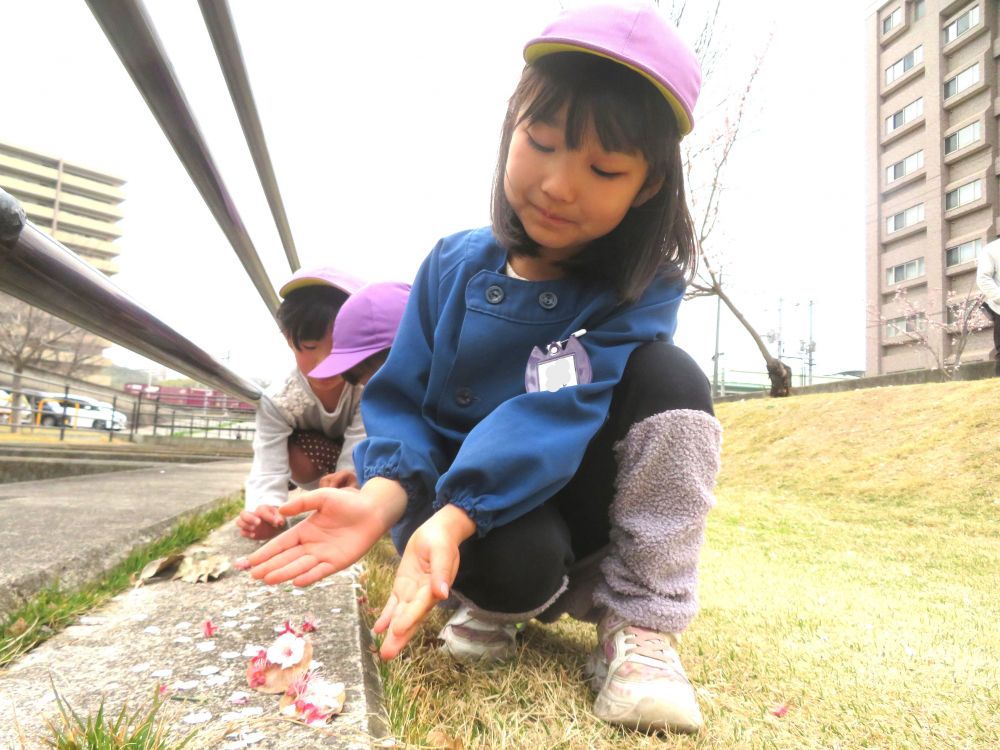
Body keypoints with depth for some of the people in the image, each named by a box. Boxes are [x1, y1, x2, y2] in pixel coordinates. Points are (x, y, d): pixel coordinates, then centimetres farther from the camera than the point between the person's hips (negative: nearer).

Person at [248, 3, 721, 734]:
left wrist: (452, 519, -41)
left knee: (666, 374, -26)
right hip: (487, 533, 0)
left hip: (584, 501, 1)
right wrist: (383, 497, -30)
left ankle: (639, 626, -16)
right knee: (512, 563, -37)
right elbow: (403, 402, -8)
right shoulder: (454, 267, -5)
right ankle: (497, 604, 3)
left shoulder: (645, 285, -13)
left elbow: (557, 411, -28)